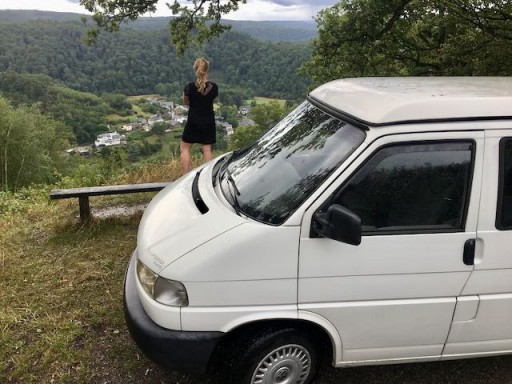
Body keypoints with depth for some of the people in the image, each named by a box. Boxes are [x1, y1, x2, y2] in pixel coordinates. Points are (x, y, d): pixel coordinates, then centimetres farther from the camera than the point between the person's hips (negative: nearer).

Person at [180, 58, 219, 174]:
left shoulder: (190, 87, -13)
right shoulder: (214, 87, -6)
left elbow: (186, 102, 1)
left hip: (193, 122, -3)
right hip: (209, 122, 3)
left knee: (185, 148, 9)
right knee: (207, 149, 8)